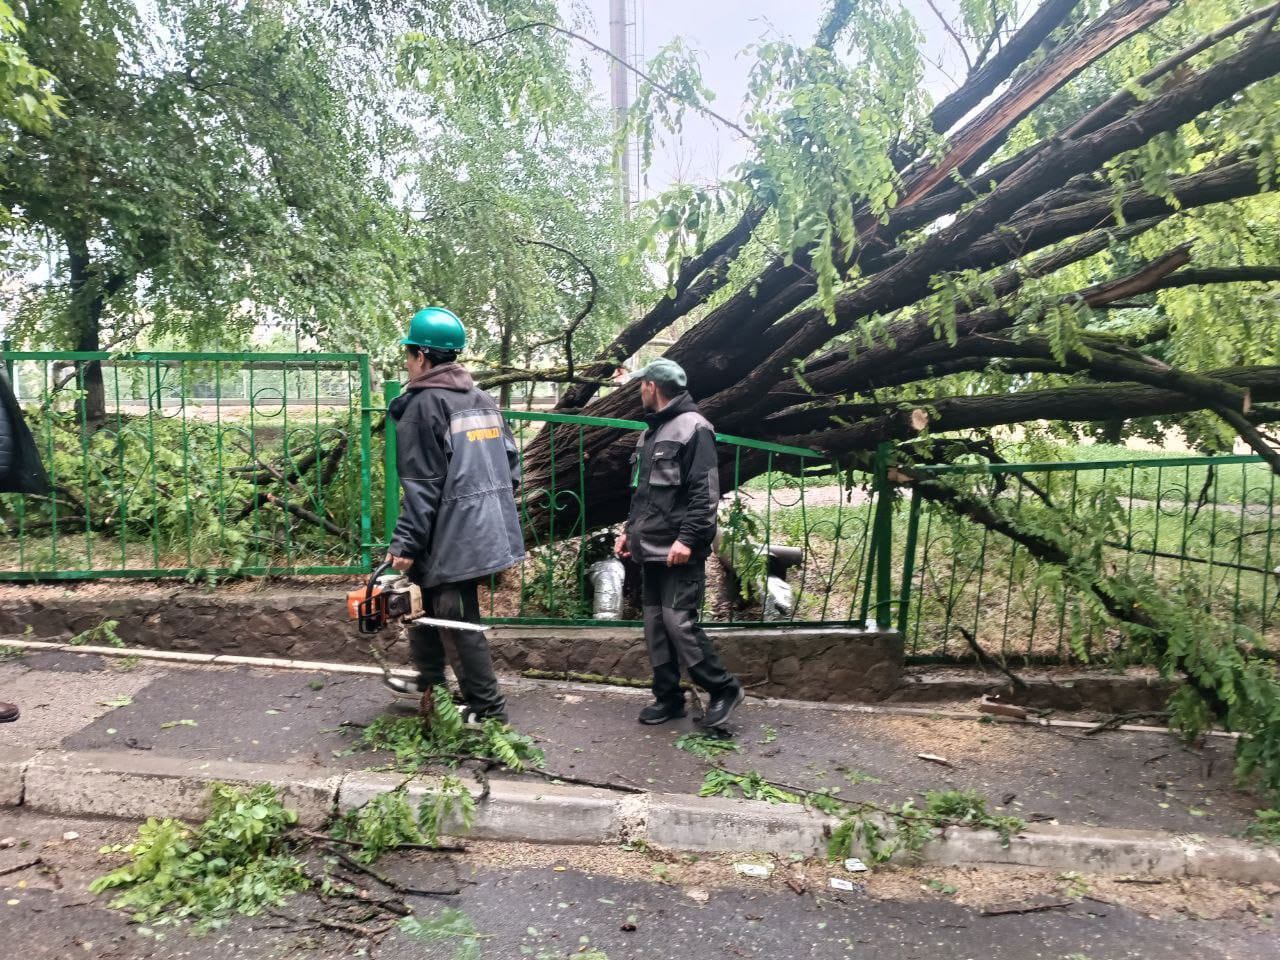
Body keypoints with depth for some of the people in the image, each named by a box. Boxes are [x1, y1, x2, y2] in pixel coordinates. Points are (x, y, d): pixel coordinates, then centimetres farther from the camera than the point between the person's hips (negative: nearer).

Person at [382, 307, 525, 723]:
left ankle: (488, 708, 10)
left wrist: (405, 543, -12)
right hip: (488, 528, 9)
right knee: (425, 599, 23)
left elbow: (422, 484, -16)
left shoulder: (423, 404, -12)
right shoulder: (483, 399, 11)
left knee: (460, 619, 2)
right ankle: (430, 681, 34)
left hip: (452, 536, -9)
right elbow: (511, 461, 13)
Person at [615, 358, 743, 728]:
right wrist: (630, 529, 18)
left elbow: (705, 492, -17)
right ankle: (668, 697, 20)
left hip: (679, 551, -9)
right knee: (655, 624, 10)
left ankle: (724, 689, 7)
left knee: (678, 621, -10)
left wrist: (687, 538, -23)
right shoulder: (651, 431, 18)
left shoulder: (693, 428, -10)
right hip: (651, 549, 9)